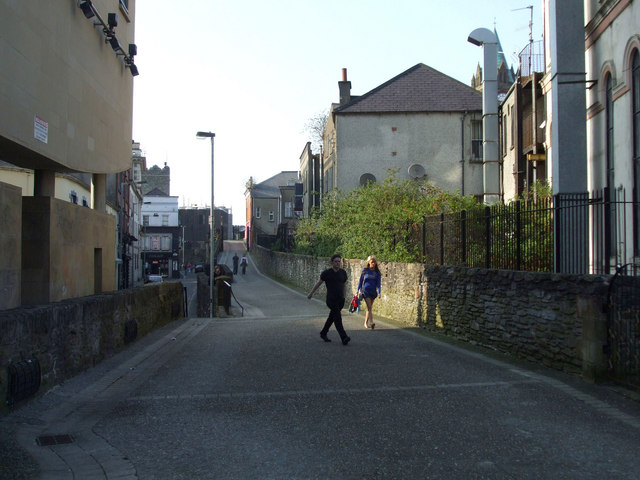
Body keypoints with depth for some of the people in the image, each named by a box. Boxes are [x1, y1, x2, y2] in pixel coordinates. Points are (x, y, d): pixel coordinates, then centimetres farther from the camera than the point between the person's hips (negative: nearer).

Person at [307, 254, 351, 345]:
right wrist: (311, 293, 14)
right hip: (331, 300, -5)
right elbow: (318, 283, 7)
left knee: (332, 317, 16)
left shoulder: (343, 272, 8)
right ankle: (344, 338, -23)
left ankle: (323, 333, 33)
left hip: (340, 300, 5)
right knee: (337, 318, -16)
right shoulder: (327, 273, -4)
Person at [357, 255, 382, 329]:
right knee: (369, 307, -14)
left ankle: (366, 323, 22)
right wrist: (358, 290, 9)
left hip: (373, 291, 2)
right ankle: (371, 322, -22)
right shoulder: (365, 270, 1)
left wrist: (379, 292, -12)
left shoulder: (377, 272, 3)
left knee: (369, 307, 10)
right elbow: (361, 280, 8)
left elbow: (378, 283, 0)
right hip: (366, 290, -2)